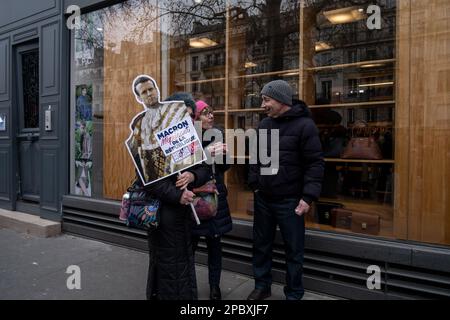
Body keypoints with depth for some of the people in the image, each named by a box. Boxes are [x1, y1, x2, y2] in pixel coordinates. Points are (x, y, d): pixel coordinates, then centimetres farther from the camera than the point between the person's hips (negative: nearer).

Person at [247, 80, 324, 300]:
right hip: (263, 198, 6)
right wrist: (254, 184, 7)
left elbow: (315, 164, -13)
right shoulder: (264, 125, 7)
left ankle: (294, 294, 27)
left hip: (290, 200, -5)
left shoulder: (304, 125, -11)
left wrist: (308, 196, -18)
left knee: (293, 250, 8)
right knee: (261, 244, 16)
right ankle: (262, 286, 35)